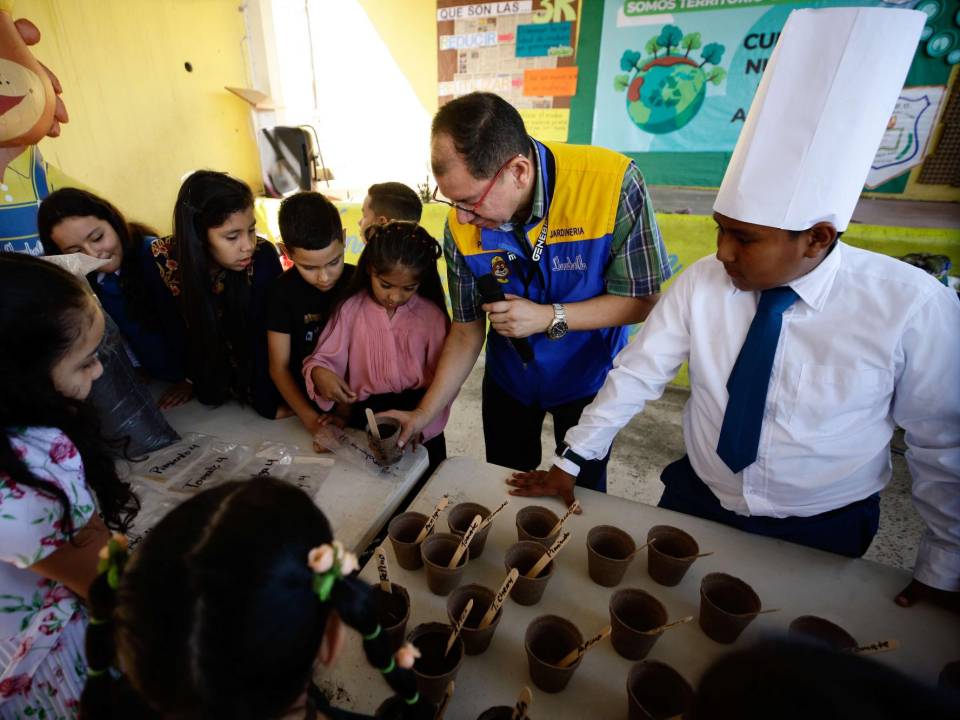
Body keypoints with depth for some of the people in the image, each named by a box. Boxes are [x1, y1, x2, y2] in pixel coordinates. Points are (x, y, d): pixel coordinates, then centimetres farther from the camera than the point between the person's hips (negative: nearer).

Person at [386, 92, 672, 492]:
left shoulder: (613, 183, -29)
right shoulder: (461, 226, -19)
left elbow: (642, 301, -19)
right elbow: (466, 331, -9)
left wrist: (549, 318, -31)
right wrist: (425, 413, -12)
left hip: (588, 375, -2)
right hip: (508, 378, 3)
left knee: (582, 491, 19)